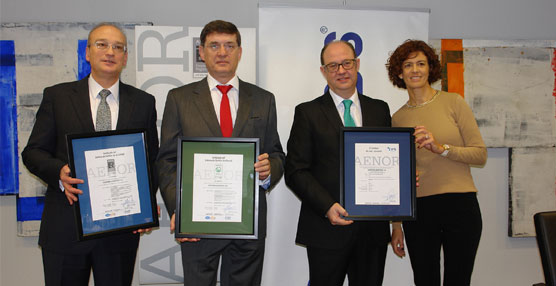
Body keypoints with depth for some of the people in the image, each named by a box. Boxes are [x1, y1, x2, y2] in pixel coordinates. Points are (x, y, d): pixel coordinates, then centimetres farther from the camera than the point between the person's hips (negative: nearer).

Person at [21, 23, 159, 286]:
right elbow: (33, 151, 4)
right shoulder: (57, 96, 4)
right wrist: (59, 173, -17)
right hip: (65, 227, 0)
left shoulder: (143, 102, 7)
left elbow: (153, 160, 7)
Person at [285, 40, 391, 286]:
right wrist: (328, 207, -16)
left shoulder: (380, 109, 11)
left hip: (373, 227, 3)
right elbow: (295, 171, -5)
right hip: (327, 228, -3)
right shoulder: (308, 113, 0)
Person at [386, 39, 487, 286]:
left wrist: (441, 148, -17)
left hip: (460, 205, -1)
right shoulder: (397, 118, 8)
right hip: (417, 210, 2)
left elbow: (481, 154, -1)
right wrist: (396, 225, 10)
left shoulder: (453, 102, 2)